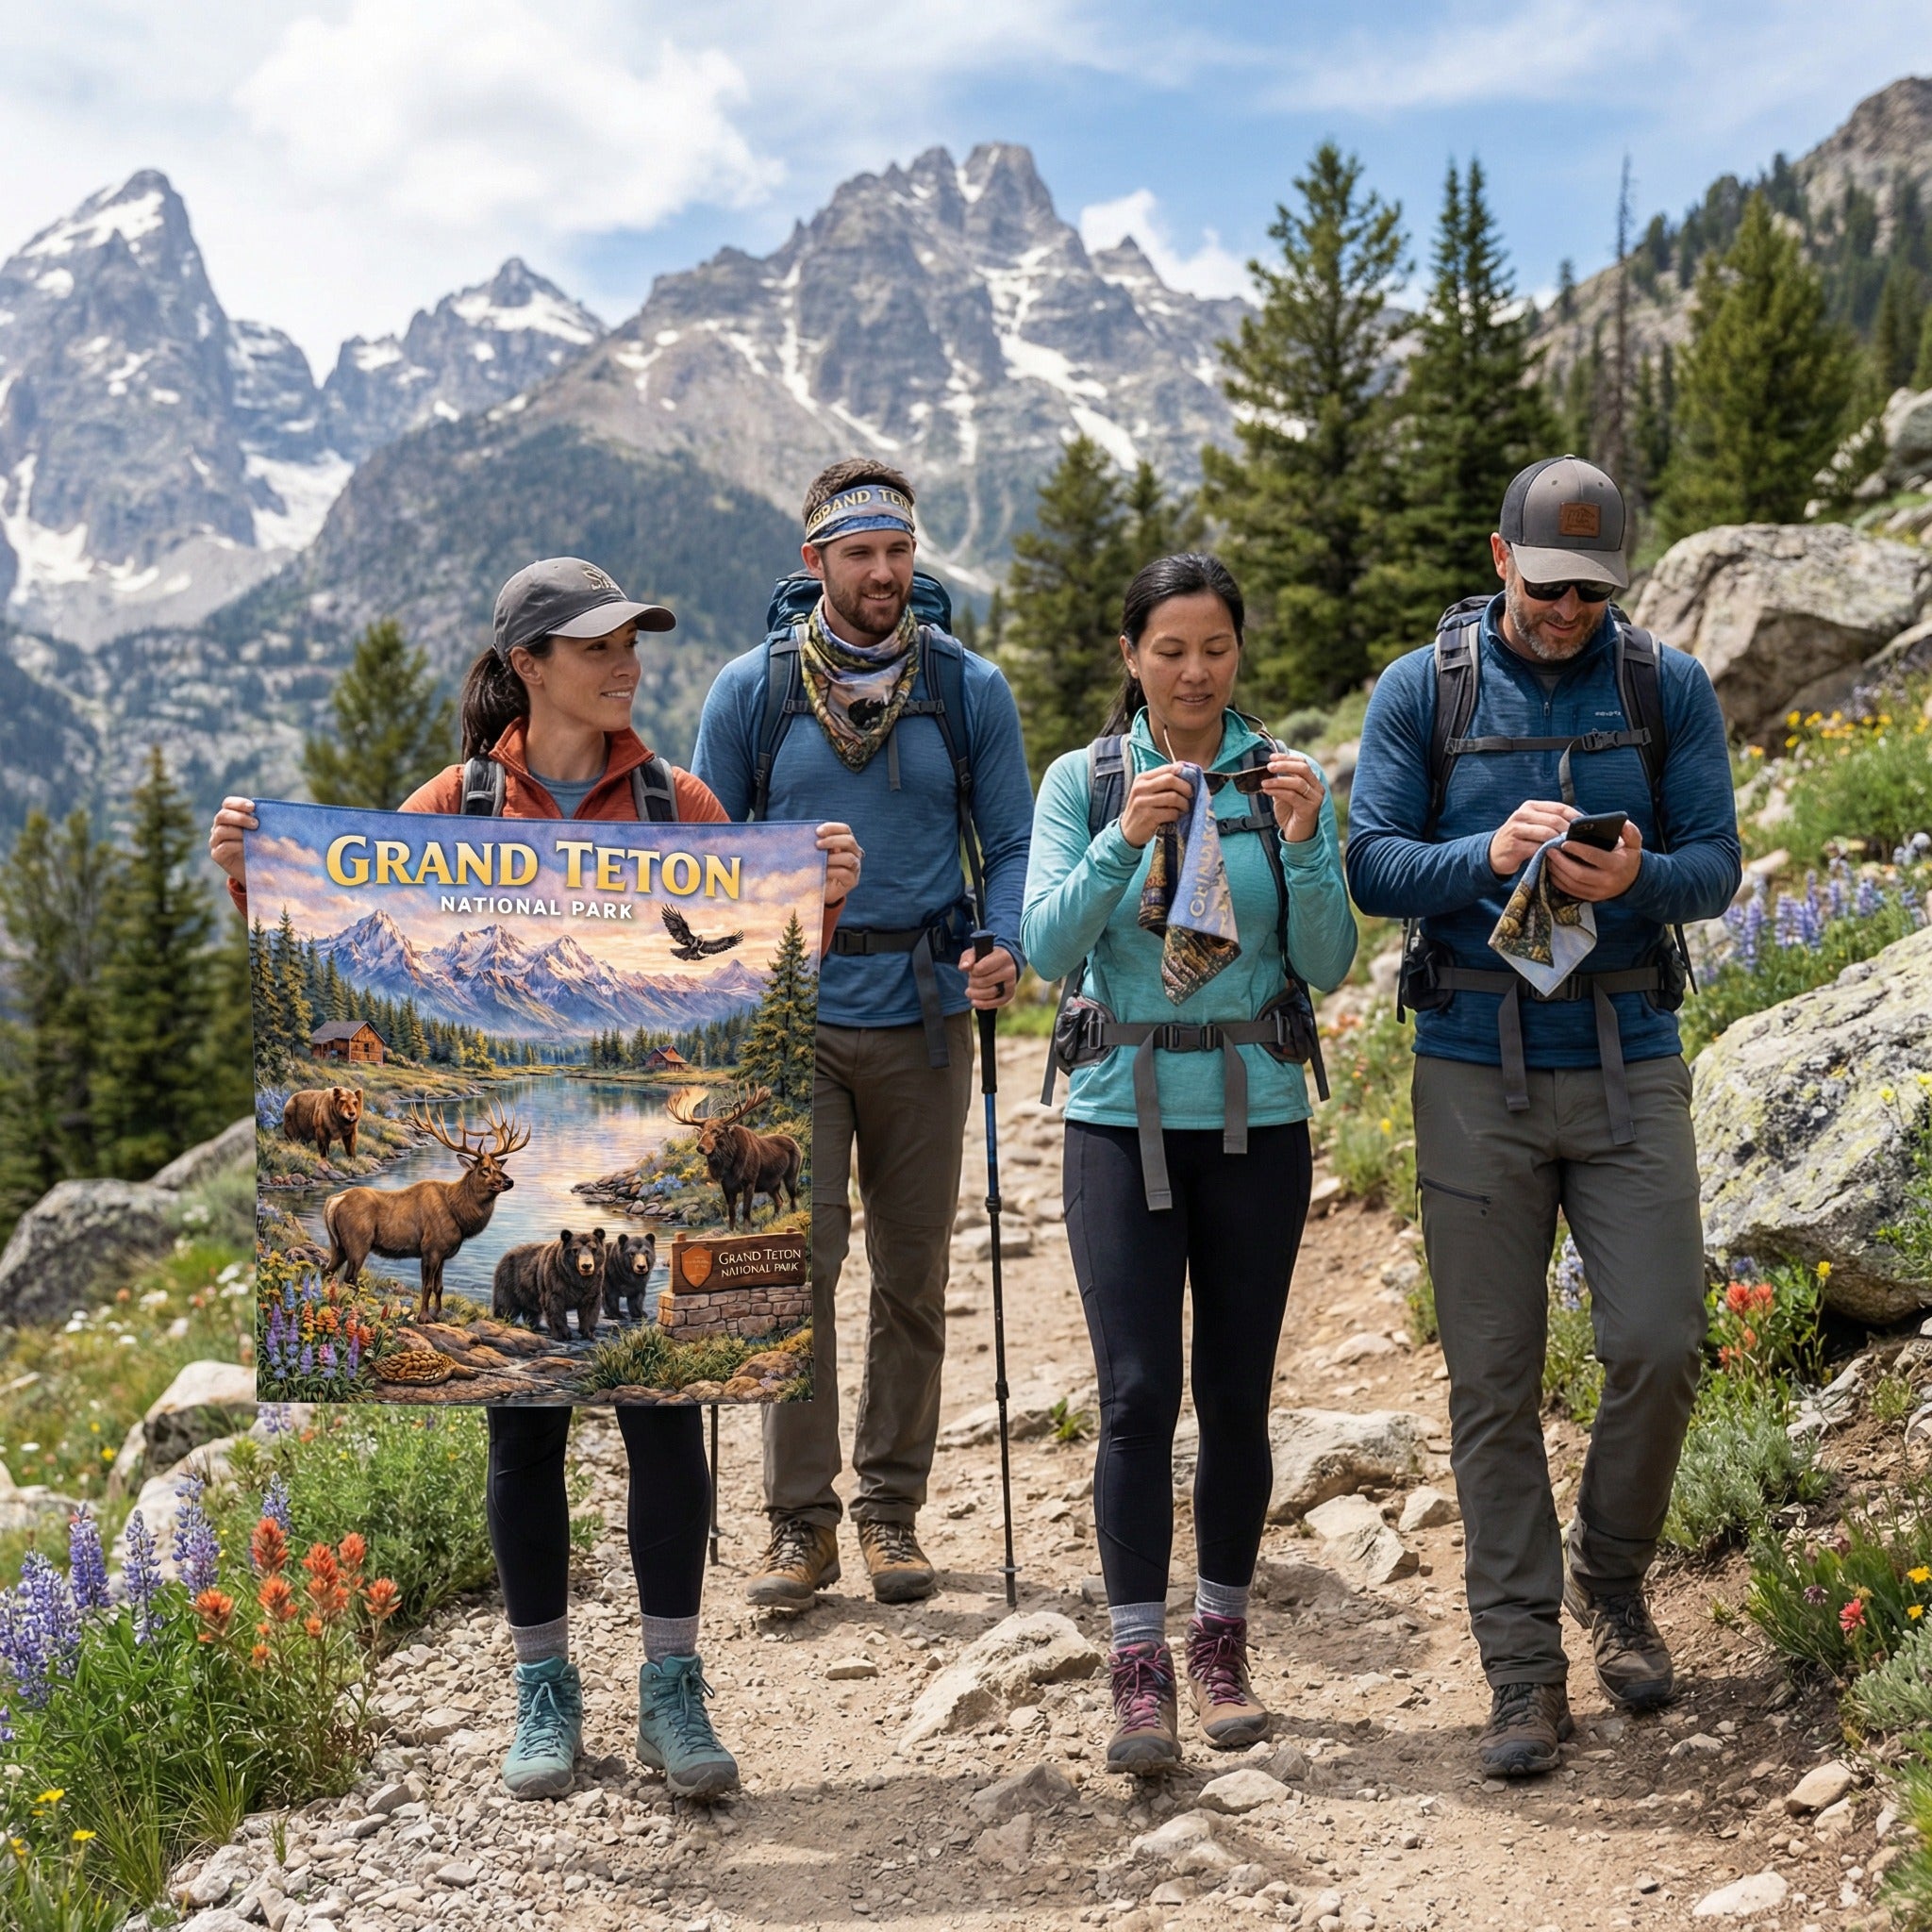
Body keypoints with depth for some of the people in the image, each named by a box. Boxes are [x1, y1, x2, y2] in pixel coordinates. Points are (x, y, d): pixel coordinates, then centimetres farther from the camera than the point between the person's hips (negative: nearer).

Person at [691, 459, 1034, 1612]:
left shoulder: (970, 691, 4)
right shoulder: (752, 690, 3)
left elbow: (1013, 840, 7)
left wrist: (1006, 946, -12)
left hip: (922, 1015, 1)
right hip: (792, 1012, -1)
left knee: (913, 1277, 7)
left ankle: (893, 1508, 20)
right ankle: (801, 1520, 6)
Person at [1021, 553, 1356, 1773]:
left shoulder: (1287, 781, 3)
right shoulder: (1082, 782, 1)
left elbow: (1328, 967, -2)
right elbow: (1047, 948, -10)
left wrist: (1304, 847, -18)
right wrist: (1126, 838, -22)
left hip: (1256, 1119, 1)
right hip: (1124, 1115, -1)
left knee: (1238, 1395, 7)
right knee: (1139, 1393, -7)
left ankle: (1223, 1644, 23)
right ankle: (1140, 1672, 0)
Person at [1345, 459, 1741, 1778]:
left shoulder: (1668, 687, 5)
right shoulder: (1424, 691, 2)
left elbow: (1718, 864, 2)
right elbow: (1373, 866, -2)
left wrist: (1636, 878, -20)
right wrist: (1490, 853, -21)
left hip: (1629, 1064, 1)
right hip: (1476, 1070, -1)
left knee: (1659, 1344, -7)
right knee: (1494, 1379, 2)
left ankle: (1610, 1577, 23)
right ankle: (1524, 1670, 13)